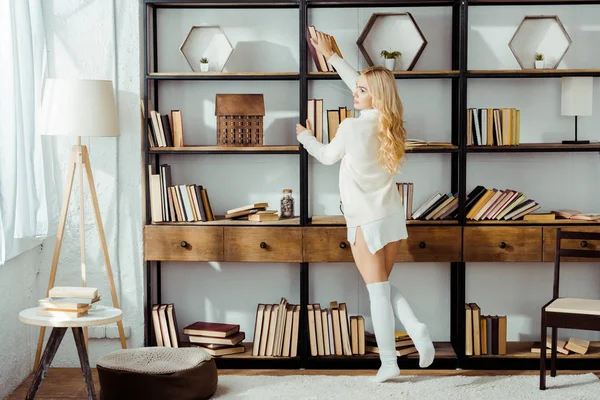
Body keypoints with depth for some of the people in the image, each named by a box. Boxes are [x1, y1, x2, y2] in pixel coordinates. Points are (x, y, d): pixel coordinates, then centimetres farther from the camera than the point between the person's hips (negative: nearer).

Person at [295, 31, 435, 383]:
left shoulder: (351, 128, -17)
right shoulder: (389, 122, 3)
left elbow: (328, 156, 2)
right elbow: (363, 86, 18)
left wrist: (305, 136, 21)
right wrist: (331, 56, 25)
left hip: (367, 221, -6)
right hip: (393, 215, 6)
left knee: (378, 291, 1)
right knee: (384, 286, 17)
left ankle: (389, 362, 6)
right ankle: (416, 328, -5)